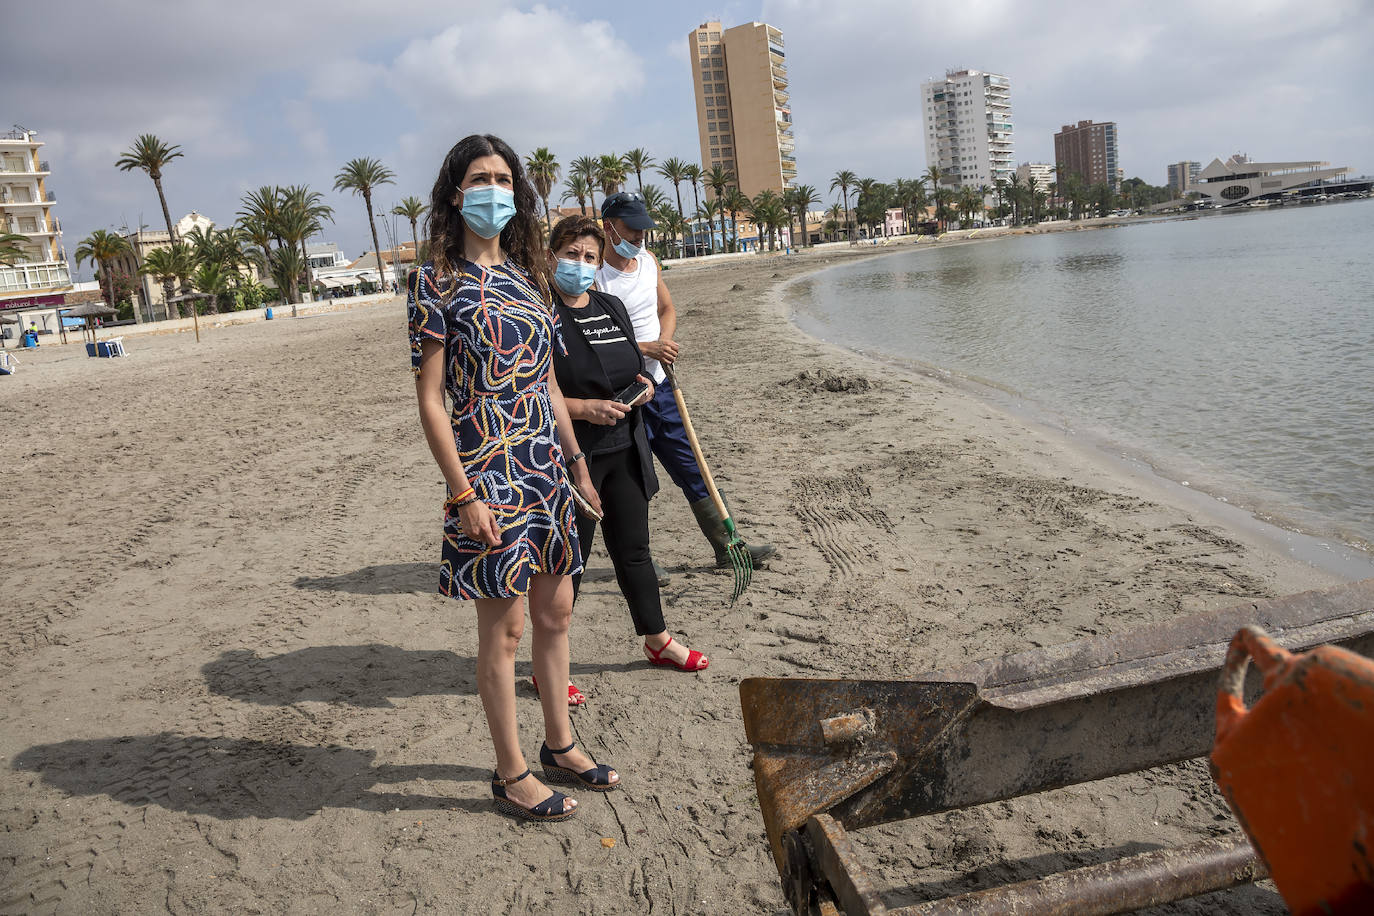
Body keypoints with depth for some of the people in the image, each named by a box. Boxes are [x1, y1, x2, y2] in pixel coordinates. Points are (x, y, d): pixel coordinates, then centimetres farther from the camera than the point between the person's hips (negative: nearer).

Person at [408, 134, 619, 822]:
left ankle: (560, 746, 33)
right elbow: (429, 400, -11)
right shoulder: (437, 282, -7)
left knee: (555, 614, 15)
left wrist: (576, 463, 15)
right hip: (489, 477, -7)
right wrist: (463, 493, -17)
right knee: (503, 627, 3)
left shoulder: (525, 275, 13)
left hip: (546, 472, 7)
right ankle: (511, 775, 20)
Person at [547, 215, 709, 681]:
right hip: (573, 457, -7)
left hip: (625, 451, 7)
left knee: (633, 549, 18)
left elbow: (636, 365, 22)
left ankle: (658, 640, 33)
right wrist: (585, 409, -24)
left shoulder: (612, 307, 12)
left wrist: (644, 385, 0)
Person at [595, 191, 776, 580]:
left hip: (660, 385, 7)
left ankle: (726, 546, 19)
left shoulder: (648, 260, 9)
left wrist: (664, 340, -2)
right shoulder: (596, 276, -14)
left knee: (691, 468, 11)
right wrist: (646, 348, -24)